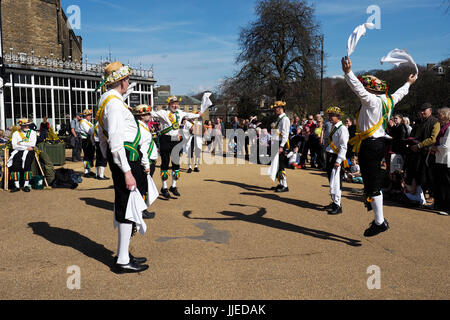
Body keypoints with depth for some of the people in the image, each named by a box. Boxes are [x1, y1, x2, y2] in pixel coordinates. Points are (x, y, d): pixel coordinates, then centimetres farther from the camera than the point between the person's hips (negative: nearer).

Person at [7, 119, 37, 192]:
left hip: (29, 152, -1)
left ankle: (26, 185, -20)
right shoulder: (16, 133, 13)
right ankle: (17, 186, -17)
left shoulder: (32, 132, 12)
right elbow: (14, 146, -1)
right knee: (15, 164, -23)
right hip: (18, 151, 1)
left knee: (27, 164, -26)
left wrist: (21, 143, -5)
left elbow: (32, 144, -3)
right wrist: (26, 147, -8)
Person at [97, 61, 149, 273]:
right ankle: (123, 261, 2)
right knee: (128, 207, -5)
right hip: (126, 159, -11)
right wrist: (127, 171, -24)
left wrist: (110, 160, 26)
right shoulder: (114, 102, -16)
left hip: (117, 159, 11)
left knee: (123, 206, 16)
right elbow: (115, 141, -23)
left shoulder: (106, 101, 17)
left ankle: (123, 254, 27)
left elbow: (102, 136, 23)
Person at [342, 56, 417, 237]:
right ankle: (379, 218, 25)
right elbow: (399, 94, 33)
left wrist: (348, 72, -35)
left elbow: (358, 89, -29)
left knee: (372, 185, -5)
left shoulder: (372, 100, -13)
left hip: (370, 145, -10)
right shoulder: (387, 100, 13)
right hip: (379, 142, 10)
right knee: (374, 182, 18)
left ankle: (379, 222, 0)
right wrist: (409, 83, 52)